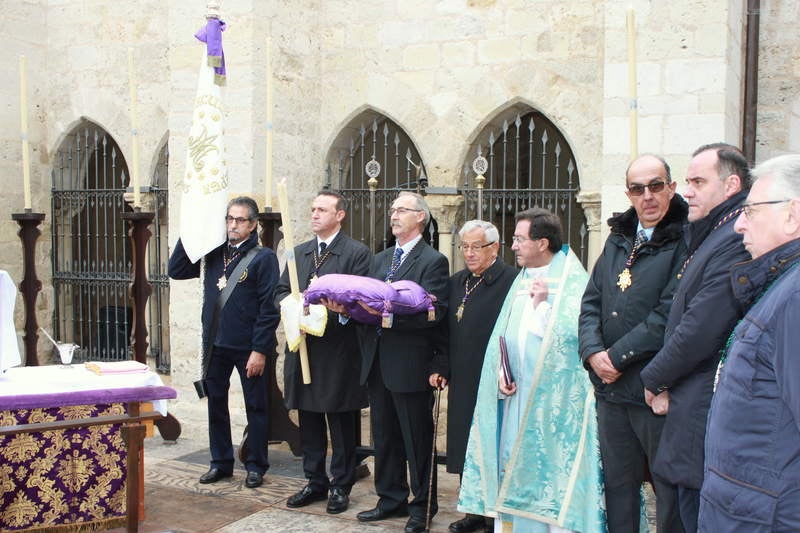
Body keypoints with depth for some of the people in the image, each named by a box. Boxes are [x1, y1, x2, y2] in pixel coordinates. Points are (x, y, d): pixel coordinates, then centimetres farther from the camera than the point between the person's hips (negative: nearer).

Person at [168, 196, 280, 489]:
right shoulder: (214, 254, 10)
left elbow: (269, 308, -12)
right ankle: (221, 462, 26)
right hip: (215, 344, 5)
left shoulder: (264, 257, -7)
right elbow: (176, 271, 8)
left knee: (255, 407, 6)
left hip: (248, 347, -5)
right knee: (216, 403, 13)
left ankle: (256, 466, 18)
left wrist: (260, 350, -16)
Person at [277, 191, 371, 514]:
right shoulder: (298, 253, 13)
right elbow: (280, 292, 12)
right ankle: (315, 482, 26)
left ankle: (340, 486, 17)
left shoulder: (357, 253, -6)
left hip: (338, 353, -6)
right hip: (303, 349, 6)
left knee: (342, 425, 5)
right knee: (309, 422, 14)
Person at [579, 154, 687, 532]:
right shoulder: (618, 239, 12)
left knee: (670, 491, 7)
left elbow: (668, 316, -18)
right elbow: (591, 301, 10)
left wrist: (618, 356, -14)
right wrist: (593, 353, -6)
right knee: (617, 486, 16)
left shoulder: (685, 242, -10)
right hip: (611, 389, 6)